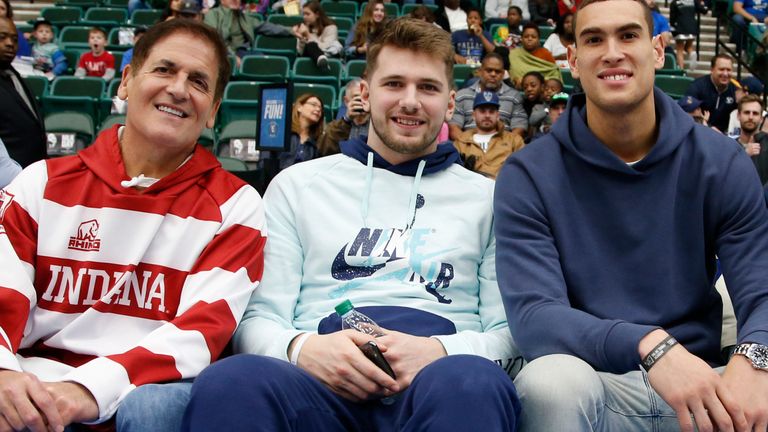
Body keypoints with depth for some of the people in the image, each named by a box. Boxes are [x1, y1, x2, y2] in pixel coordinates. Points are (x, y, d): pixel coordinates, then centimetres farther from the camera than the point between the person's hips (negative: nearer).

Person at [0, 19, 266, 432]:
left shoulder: (234, 205, 3)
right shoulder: (42, 184, 9)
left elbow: (203, 328, -9)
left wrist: (93, 388, -24)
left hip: (153, 387, -1)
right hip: (39, 386, 1)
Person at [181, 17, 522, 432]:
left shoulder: (486, 197, 20)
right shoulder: (297, 185, 20)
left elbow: (509, 330, 13)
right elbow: (258, 317, 13)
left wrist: (440, 350, -10)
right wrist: (301, 347, -12)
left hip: (439, 384, 0)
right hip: (322, 381, 1)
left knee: (472, 385, -38)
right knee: (228, 382, -33)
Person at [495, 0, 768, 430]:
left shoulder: (722, 163, 3)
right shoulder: (529, 175, -4)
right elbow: (533, 314, -15)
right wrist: (649, 345, -33)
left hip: (698, 383, 2)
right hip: (595, 387, -1)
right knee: (552, 380, -35)